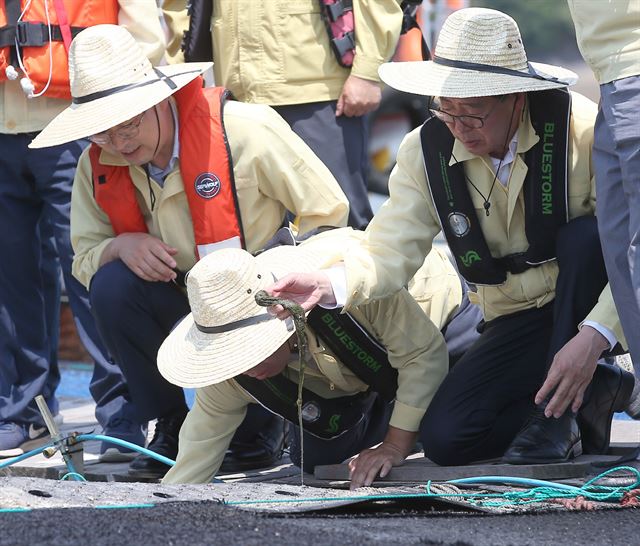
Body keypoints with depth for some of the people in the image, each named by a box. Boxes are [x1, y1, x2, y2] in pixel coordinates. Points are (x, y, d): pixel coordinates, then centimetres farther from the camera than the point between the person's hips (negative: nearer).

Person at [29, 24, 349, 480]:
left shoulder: (243, 129, -20)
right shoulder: (97, 167, -6)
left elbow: (329, 215, -13)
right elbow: (85, 259, 2)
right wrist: (121, 246, -21)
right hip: (187, 303, 4)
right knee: (111, 284, -25)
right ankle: (171, 426, -7)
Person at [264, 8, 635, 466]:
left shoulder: (581, 128, -22)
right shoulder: (426, 151, -9)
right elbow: (392, 251, -13)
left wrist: (593, 337, -38)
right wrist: (331, 285, -36)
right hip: (519, 319, 3)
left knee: (586, 237, -35)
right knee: (446, 439, -15)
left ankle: (558, 412, -21)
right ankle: (588, 393, 6)